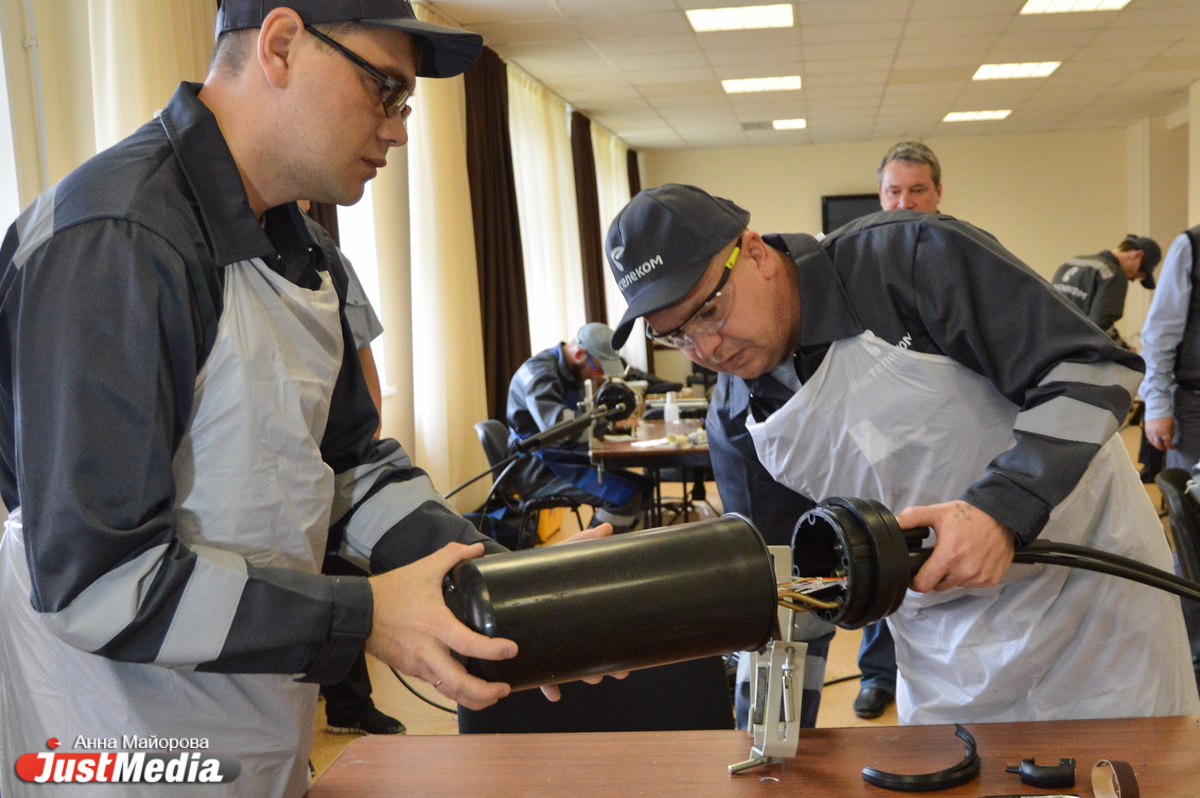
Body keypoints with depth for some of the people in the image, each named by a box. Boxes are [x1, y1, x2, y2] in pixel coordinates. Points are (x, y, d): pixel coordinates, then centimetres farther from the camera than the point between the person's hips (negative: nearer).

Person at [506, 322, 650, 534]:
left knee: (642, 487, 3)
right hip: (536, 469, -10)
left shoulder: (572, 373, 13)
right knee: (625, 496, -23)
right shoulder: (540, 372, -18)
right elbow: (556, 425, -35)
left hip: (564, 460, 10)